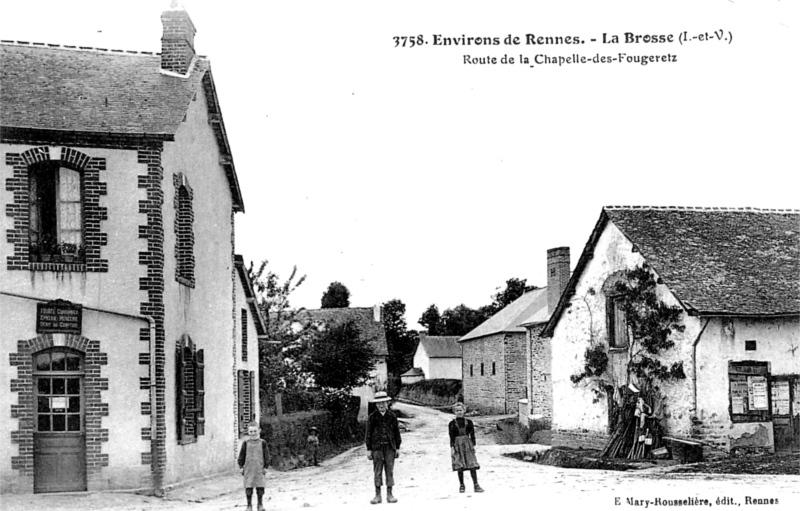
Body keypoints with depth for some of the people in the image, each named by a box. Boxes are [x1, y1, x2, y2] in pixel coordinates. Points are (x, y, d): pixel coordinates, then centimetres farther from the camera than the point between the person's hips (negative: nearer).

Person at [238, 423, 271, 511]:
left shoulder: (263, 442, -1)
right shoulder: (246, 443, 1)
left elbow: (266, 455, 3)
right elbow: (241, 455, 6)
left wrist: (265, 467, 0)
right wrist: (241, 466, 3)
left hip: (260, 468, 0)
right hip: (248, 469, 0)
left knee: (260, 487, 4)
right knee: (248, 487, 1)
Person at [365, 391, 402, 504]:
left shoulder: (392, 416, 4)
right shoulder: (372, 417, 0)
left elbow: (397, 432, 9)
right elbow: (368, 433, 3)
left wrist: (398, 448, 6)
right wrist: (368, 449, -1)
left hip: (390, 447, 1)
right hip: (377, 447, -1)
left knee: (390, 470, 2)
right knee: (377, 471, 0)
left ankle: (389, 494, 8)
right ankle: (377, 495, 5)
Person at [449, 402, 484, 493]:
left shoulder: (469, 422, 5)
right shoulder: (452, 424, 1)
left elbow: (472, 435, 8)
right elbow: (451, 437, 0)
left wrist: (473, 445, 2)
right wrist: (452, 448, -6)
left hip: (468, 445, 1)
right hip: (458, 445, -1)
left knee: (472, 465, -4)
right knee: (460, 467, 1)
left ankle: (476, 485, -2)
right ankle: (461, 486, 12)